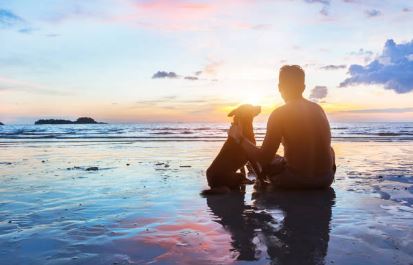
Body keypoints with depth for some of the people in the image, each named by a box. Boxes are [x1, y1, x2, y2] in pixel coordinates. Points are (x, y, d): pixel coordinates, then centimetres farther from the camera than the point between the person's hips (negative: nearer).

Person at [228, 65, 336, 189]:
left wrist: (240, 138, 1)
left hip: (295, 180, -4)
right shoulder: (318, 109, 5)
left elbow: (265, 158, -13)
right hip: (325, 179, 4)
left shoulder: (279, 114, -10)